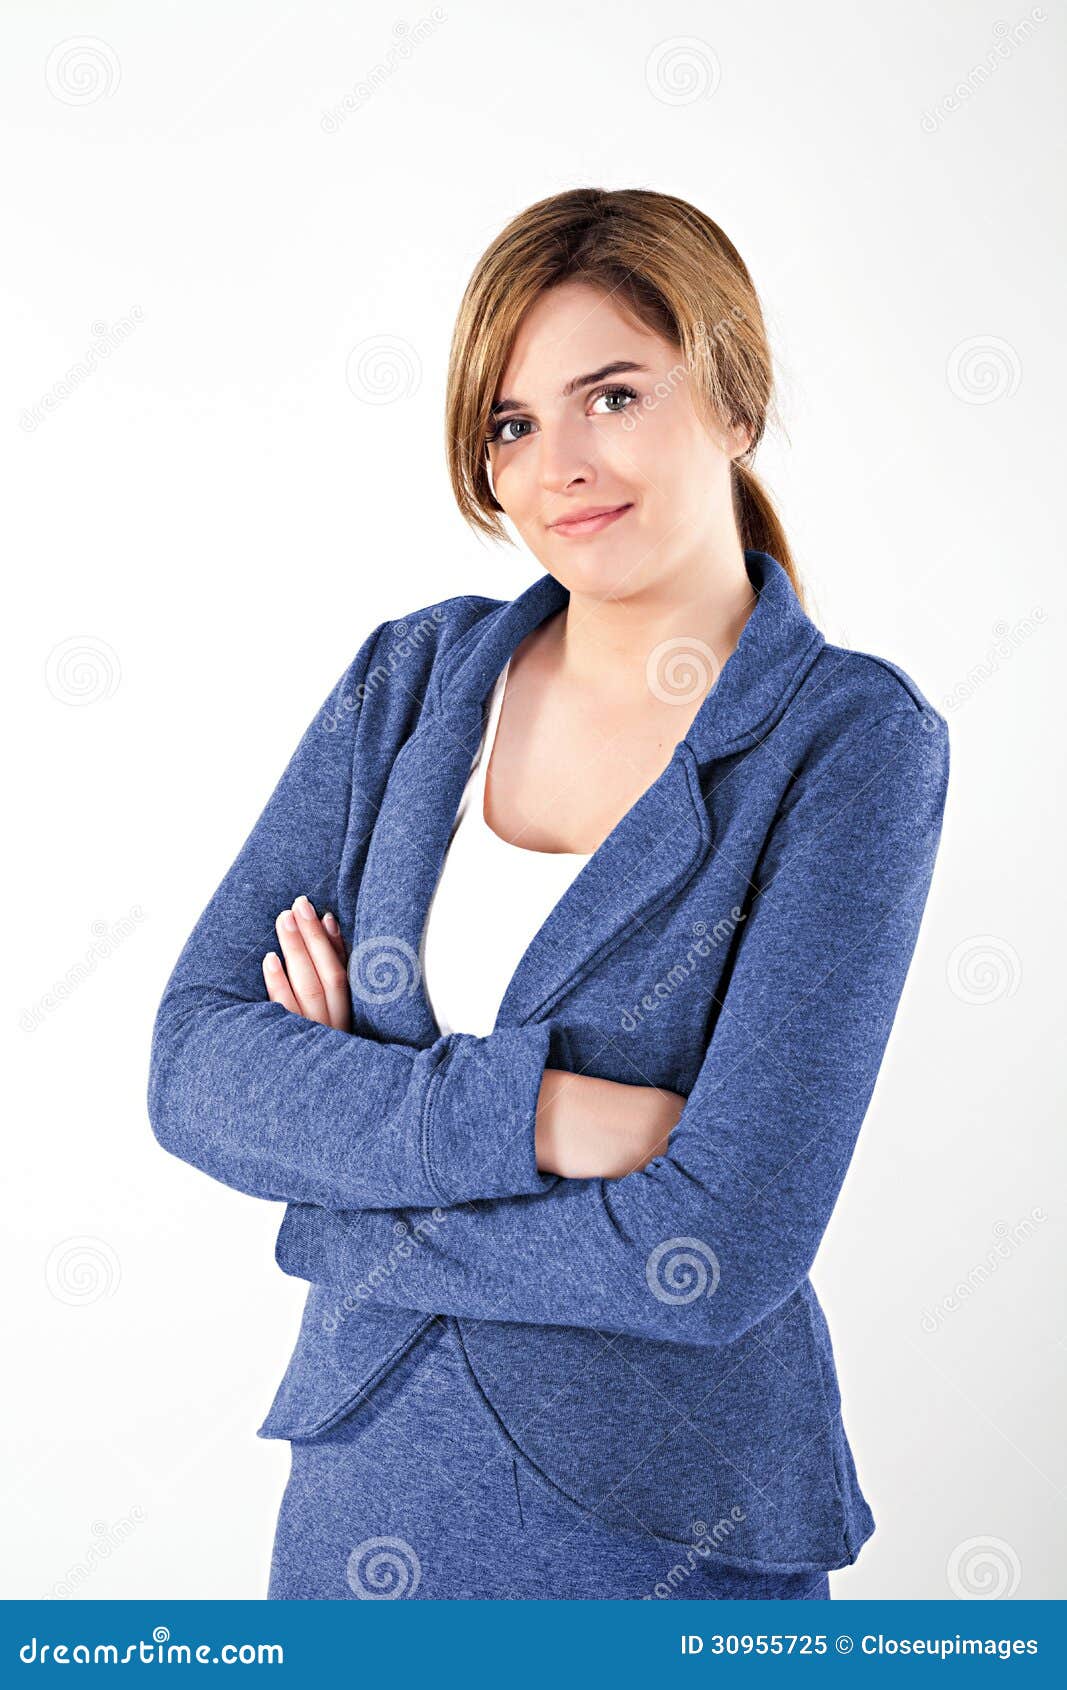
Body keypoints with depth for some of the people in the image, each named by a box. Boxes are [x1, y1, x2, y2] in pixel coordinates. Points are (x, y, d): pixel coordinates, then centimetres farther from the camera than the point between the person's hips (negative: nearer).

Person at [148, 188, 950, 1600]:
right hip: (364, 1478, 4)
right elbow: (196, 1063, -8)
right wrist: (527, 1112, -22)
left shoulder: (852, 741, -14)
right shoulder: (415, 675, -1)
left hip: (660, 1537, -3)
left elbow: (721, 1245, -21)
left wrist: (348, 1181, -11)